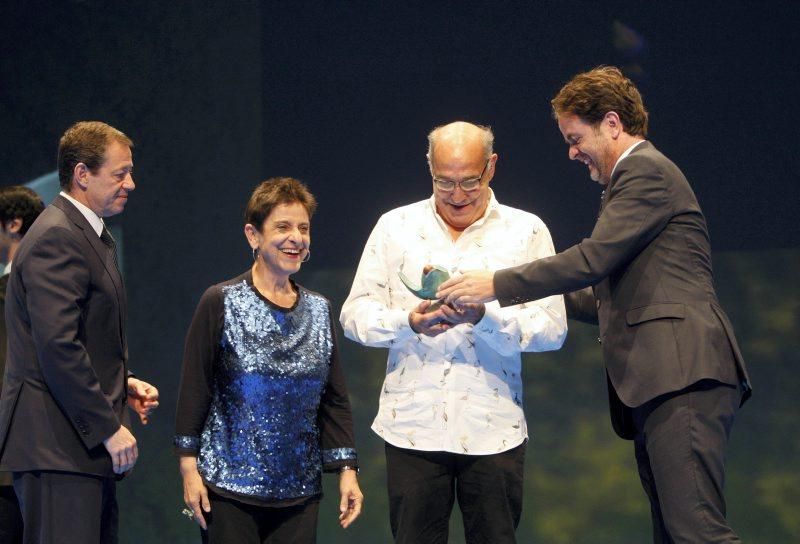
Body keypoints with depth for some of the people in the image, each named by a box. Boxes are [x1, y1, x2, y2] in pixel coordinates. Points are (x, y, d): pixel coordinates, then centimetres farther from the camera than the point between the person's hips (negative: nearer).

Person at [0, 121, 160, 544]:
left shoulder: (90, 235, 19)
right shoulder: (56, 238, -14)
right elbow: (58, 346, -22)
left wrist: (124, 384, 10)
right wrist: (108, 428, -19)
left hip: (86, 446, 10)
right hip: (58, 445, -10)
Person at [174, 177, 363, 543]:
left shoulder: (319, 311, 8)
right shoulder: (220, 303, -4)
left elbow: (334, 399, 11)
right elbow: (194, 389, -4)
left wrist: (347, 470, 6)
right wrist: (189, 467, -7)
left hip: (300, 492, 4)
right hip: (229, 488, -4)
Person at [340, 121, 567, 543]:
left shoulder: (526, 232, 6)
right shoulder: (395, 227, 10)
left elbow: (552, 327, -2)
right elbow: (355, 315, 6)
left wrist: (483, 317, -19)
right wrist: (408, 322, -14)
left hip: (493, 430, -1)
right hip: (412, 425, 1)